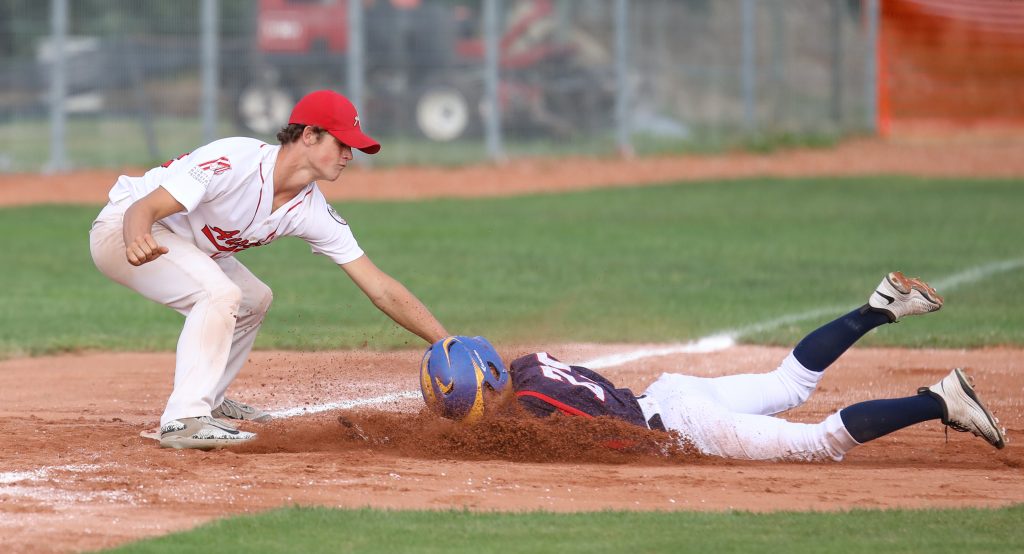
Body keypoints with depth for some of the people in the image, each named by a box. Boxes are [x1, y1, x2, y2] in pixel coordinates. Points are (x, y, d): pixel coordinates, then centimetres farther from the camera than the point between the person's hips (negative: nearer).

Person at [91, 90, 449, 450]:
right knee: (220, 293, -29)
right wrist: (137, 244, -58)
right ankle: (184, 420, -31)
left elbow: (380, 289, -7)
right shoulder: (234, 162, -30)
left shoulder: (312, 211, -8)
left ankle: (208, 402, 33)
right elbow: (143, 208, -34)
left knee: (254, 299, 21)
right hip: (123, 230, -9)